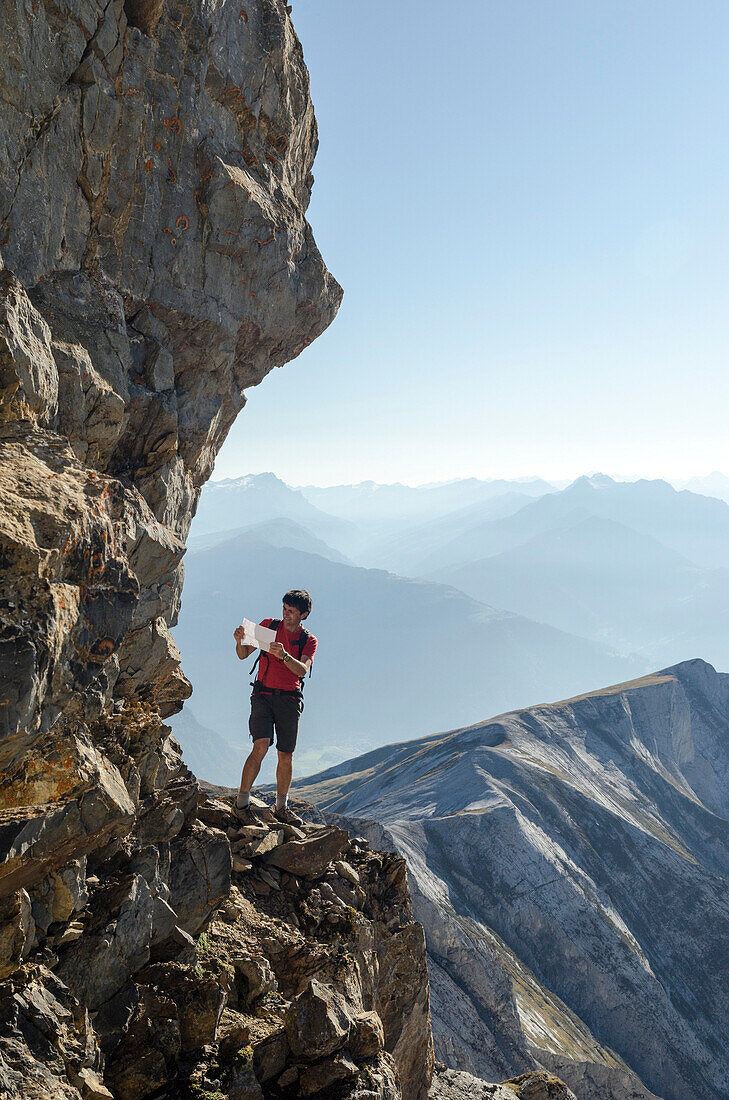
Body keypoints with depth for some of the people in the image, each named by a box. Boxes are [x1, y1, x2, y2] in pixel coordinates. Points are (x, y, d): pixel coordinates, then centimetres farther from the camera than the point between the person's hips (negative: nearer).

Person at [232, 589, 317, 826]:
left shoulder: (309, 641, 6)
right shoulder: (269, 625, 6)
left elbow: (302, 670, -12)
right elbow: (244, 655, 5)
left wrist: (284, 655, -29)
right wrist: (239, 641, -17)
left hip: (290, 700, 2)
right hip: (263, 695, -1)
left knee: (286, 755, 4)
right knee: (261, 746, -18)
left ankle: (281, 807, 21)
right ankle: (242, 802, -9)